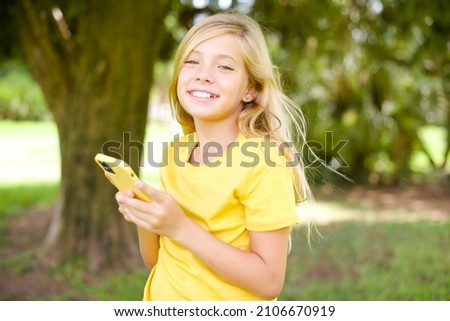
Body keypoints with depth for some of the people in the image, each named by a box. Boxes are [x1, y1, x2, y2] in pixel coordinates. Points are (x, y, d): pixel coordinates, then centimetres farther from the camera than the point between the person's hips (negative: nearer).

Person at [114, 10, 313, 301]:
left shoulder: (262, 160, -21)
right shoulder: (176, 150, -3)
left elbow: (269, 282, -22)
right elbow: (157, 259, 4)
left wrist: (180, 227, -27)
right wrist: (144, 219, -15)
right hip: (163, 297, 5)